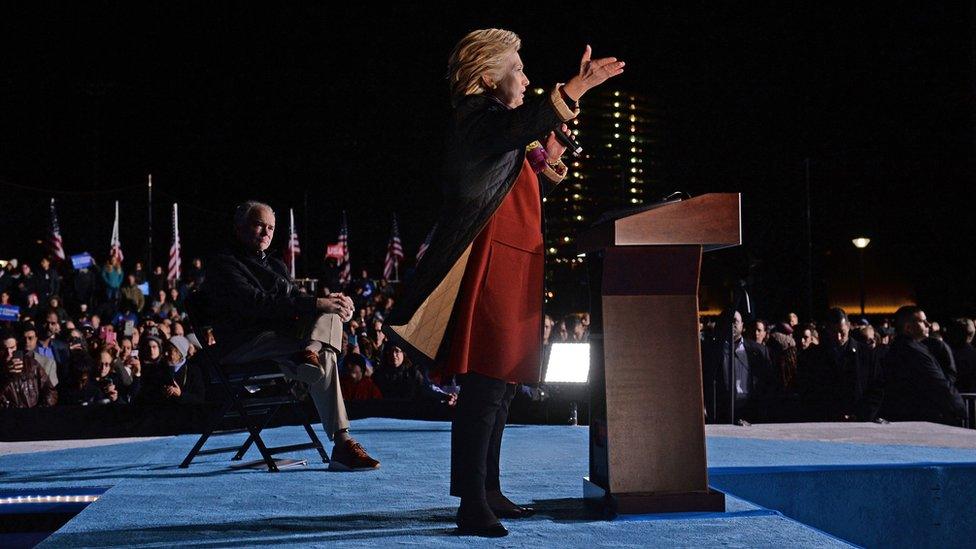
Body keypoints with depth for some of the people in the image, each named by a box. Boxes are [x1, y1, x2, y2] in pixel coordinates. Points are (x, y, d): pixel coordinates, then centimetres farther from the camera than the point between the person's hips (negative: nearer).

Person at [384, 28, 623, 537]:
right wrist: (575, 89, -35)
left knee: (501, 383, 13)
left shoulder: (496, 122, 24)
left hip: (514, 267, 10)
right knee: (486, 385, -13)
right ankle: (472, 506, -12)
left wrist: (544, 167, 16)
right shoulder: (476, 115, -7)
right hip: (490, 263, -10)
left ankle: (487, 492, 21)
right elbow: (522, 124, -30)